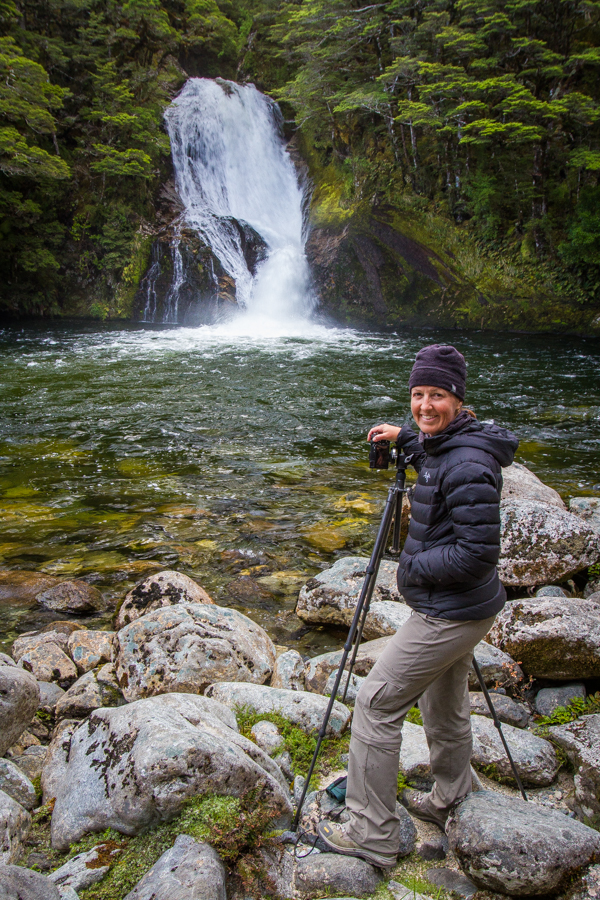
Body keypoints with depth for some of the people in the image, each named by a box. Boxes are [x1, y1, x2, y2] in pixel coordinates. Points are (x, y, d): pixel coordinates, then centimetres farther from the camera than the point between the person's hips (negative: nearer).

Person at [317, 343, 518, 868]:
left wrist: (414, 567, -16)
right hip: (461, 609, 10)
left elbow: (479, 552, -26)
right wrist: (404, 437, 17)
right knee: (445, 705, 24)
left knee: (377, 704, -2)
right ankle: (450, 804, 45)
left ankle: (371, 835, 11)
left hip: (449, 615, -10)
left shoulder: (468, 464, -26)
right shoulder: (442, 446, 4)